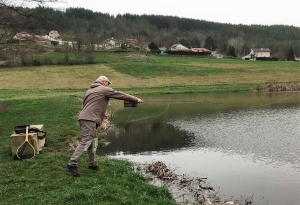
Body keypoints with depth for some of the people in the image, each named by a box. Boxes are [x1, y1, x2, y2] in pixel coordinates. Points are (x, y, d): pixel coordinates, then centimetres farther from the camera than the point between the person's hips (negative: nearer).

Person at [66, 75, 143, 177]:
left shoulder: (90, 90, 26)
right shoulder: (104, 89, 1)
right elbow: (121, 95, 5)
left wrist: (101, 114, 29)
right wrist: (136, 99, 13)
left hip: (84, 118, 10)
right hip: (89, 119, -10)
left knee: (93, 142, 17)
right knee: (85, 142, -12)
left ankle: (92, 164, 25)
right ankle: (72, 165, -16)